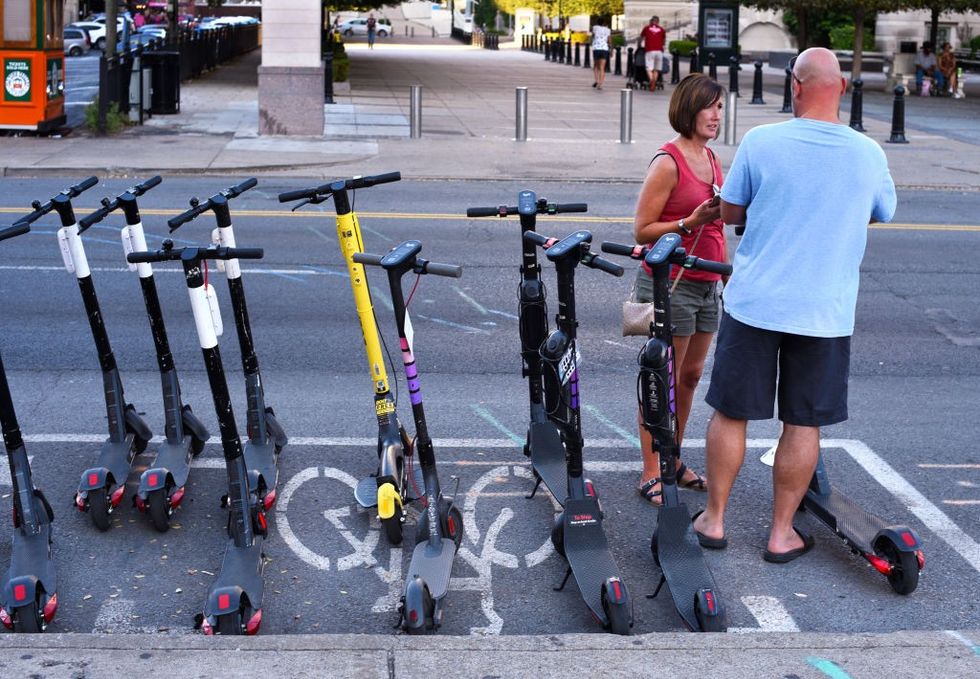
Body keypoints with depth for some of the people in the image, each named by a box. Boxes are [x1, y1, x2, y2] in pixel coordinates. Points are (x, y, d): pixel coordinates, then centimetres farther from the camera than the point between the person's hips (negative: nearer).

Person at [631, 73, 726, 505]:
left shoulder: (711, 159, 12)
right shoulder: (668, 162, -13)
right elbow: (642, 229, -14)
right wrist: (690, 223, -25)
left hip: (706, 284, 8)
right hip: (670, 283, -8)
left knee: (691, 375, 13)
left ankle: (674, 462, 25)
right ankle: (651, 474, 5)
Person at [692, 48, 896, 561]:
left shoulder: (760, 142, -9)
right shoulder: (869, 154, -3)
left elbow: (729, 212, 3)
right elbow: (884, 213, 17)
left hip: (754, 303, -1)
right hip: (826, 312, 1)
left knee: (731, 413, 12)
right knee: (804, 424, 10)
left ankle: (714, 519, 21)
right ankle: (782, 533, 18)